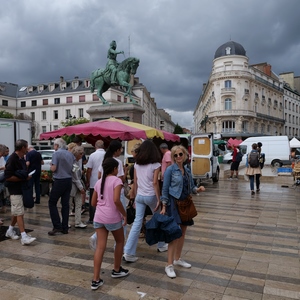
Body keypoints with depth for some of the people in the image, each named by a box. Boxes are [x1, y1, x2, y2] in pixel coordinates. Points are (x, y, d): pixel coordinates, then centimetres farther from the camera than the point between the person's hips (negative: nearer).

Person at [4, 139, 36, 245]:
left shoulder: (21, 158, 8)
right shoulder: (12, 159, -19)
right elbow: (8, 177, -22)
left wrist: (27, 176, 5)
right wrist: (23, 178, -20)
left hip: (21, 188, 9)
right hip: (15, 190, -9)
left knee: (17, 211, 19)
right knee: (19, 212, -9)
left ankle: (10, 230, 34)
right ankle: (24, 236, -8)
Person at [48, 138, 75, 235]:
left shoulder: (56, 154, -10)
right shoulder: (70, 154, 9)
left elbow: (53, 168, -15)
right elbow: (74, 167, 11)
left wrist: (51, 166, 5)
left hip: (59, 181, -6)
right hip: (69, 180, 6)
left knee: (52, 203, 5)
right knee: (65, 204, 10)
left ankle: (57, 226, -1)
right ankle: (65, 227, 14)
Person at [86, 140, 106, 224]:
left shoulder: (92, 155, -8)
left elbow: (89, 170, -7)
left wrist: (87, 182, 4)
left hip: (94, 183, -1)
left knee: (92, 201, 11)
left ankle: (92, 219, 16)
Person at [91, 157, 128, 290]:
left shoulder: (98, 182, 11)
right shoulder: (116, 180, -9)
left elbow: (93, 203, 14)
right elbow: (116, 200, -22)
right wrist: (124, 214, -11)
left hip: (99, 217, 6)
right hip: (112, 217, -5)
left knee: (100, 247, 6)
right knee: (120, 241, 18)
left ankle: (96, 280, 5)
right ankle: (116, 270, 32)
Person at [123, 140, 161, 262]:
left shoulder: (137, 164, 4)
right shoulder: (156, 164, -9)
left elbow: (135, 182, 6)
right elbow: (155, 182, -14)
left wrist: (136, 196, 15)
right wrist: (159, 199, -10)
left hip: (139, 196, 3)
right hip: (151, 196, -3)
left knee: (137, 222, 3)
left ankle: (128, 252, -2)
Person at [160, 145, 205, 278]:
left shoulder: (187, 170, 8)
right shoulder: (170, 170, -9)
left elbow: (191, 187, 14)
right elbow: (165, 189, -9)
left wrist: (197, 189, -9)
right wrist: (164, 207, -12)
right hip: (174, 203, -7)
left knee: (182, 232, 15)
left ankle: (177, 259, 31)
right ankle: (169, 265, -1)